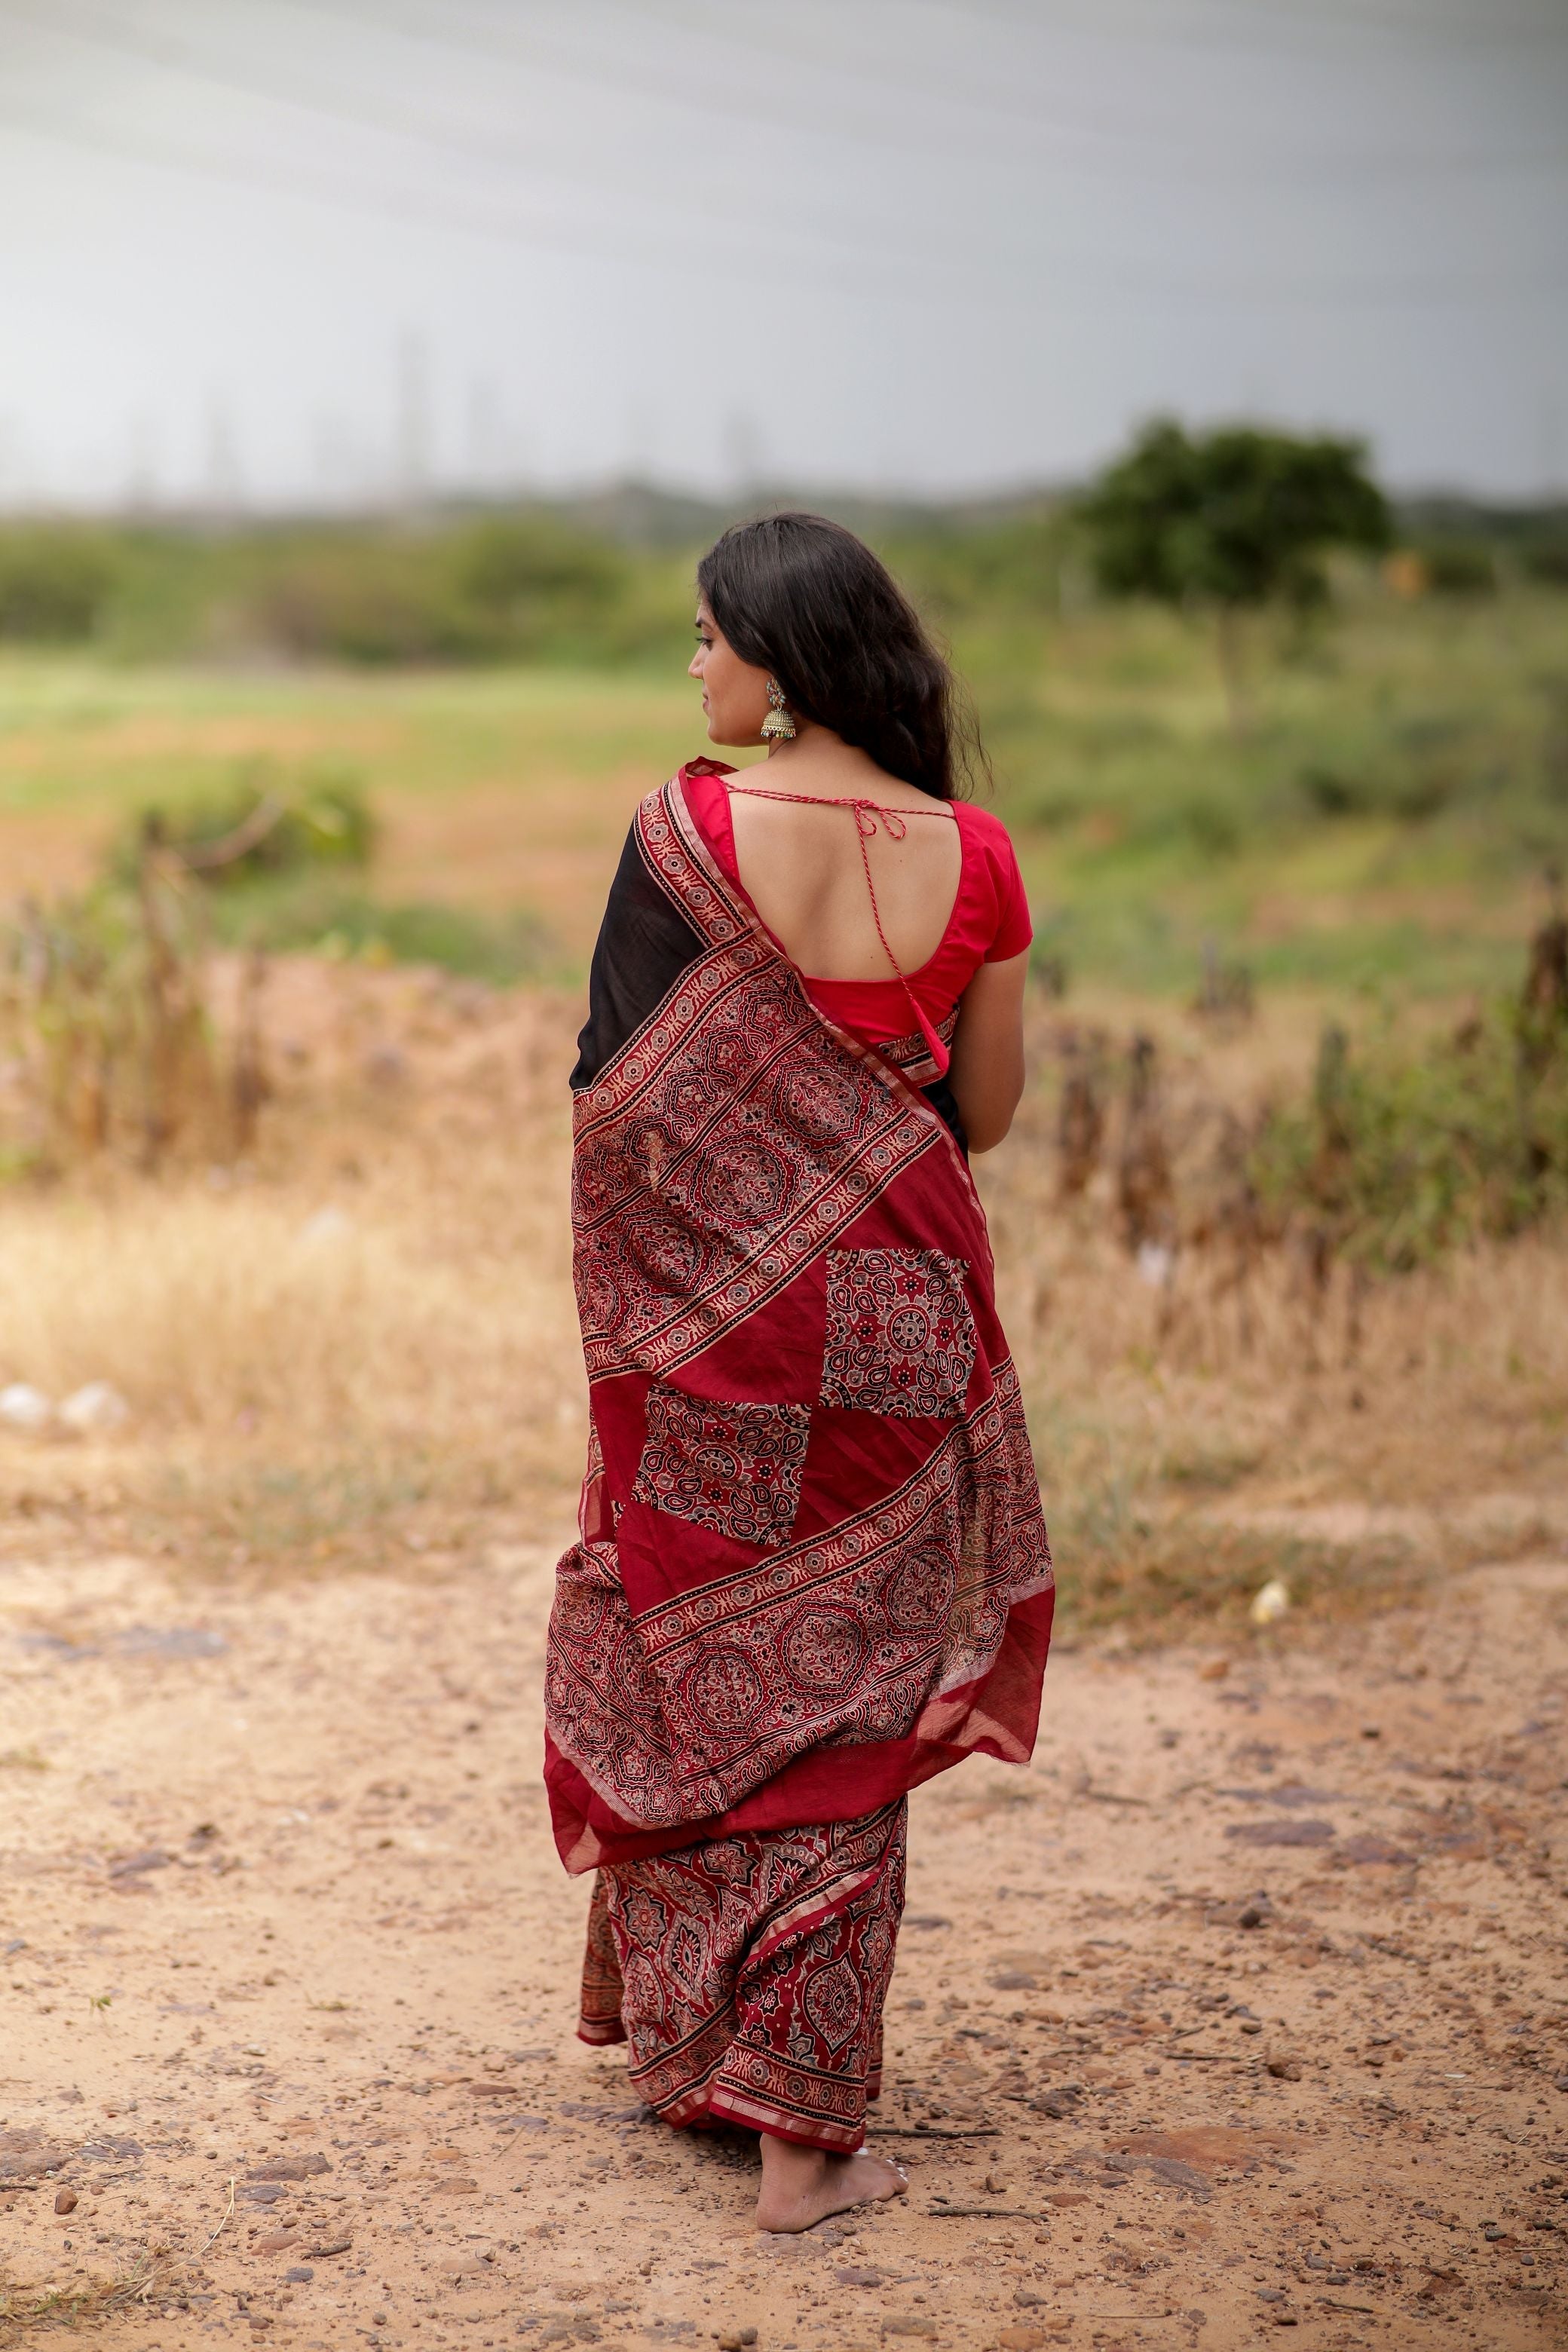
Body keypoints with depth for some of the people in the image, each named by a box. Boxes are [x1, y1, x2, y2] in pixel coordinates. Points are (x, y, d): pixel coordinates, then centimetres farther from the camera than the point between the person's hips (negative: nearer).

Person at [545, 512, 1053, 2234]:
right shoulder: (971, 860, -4)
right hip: (899, 1317, 2)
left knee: (690, 1670, 17)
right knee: (841, 1702, 8)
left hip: (712, 1317, -1)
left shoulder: (684, 834, -12)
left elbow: (614, 1094, -9)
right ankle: (803, 2130, 9)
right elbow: (988, 1110, 4)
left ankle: (675, 2040, 31)